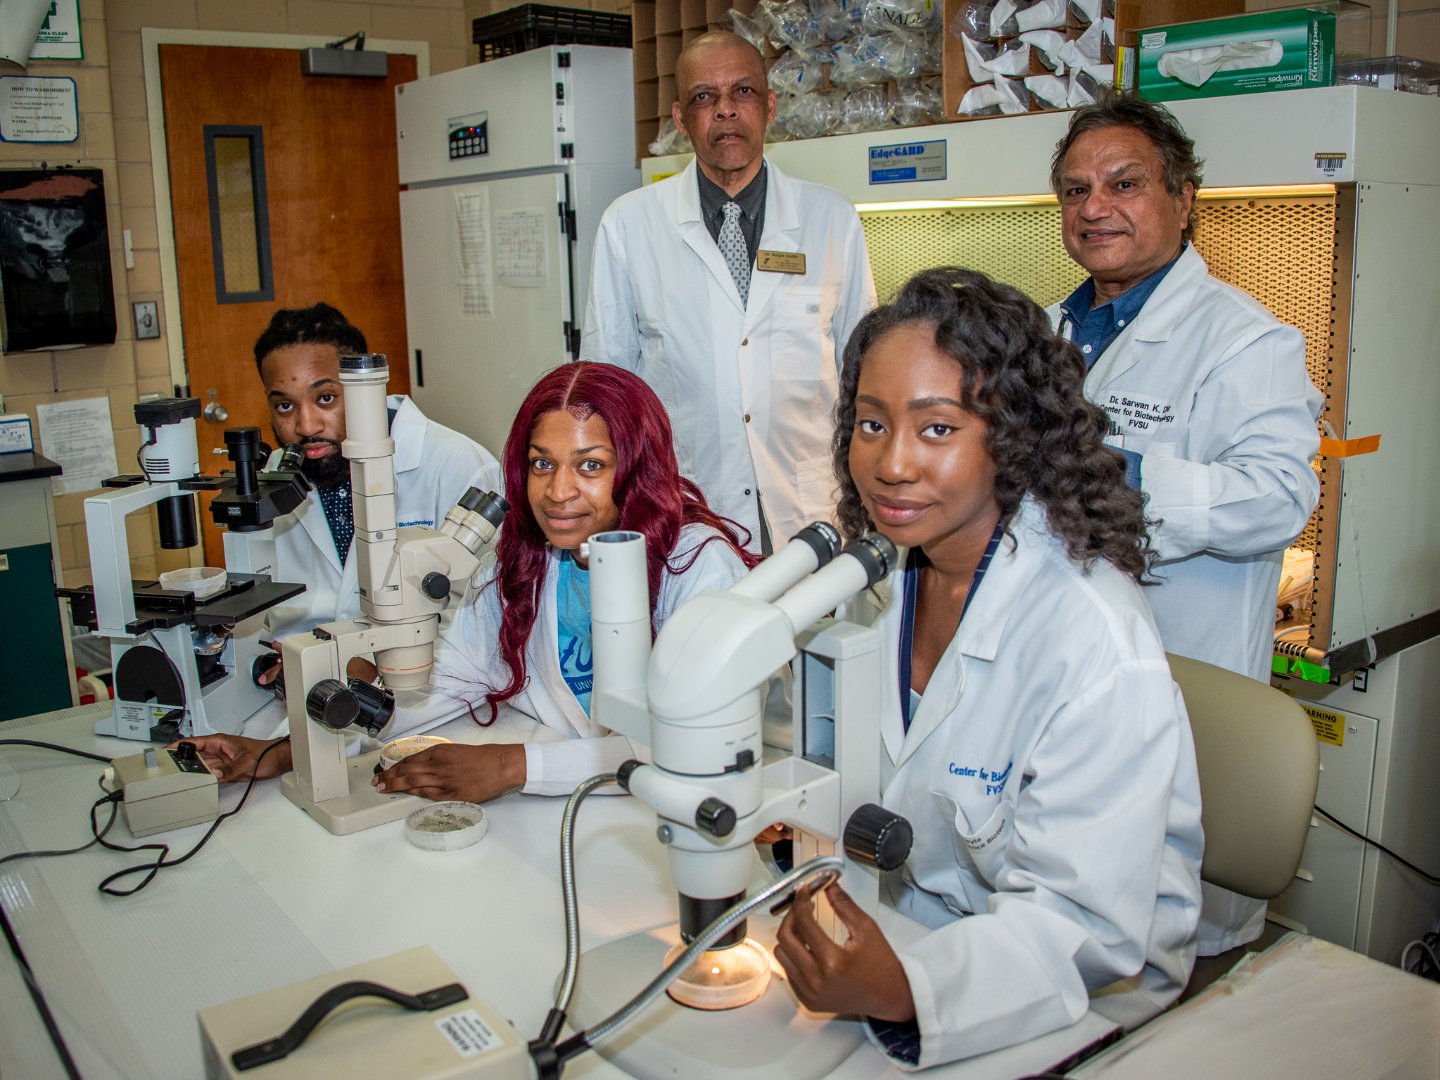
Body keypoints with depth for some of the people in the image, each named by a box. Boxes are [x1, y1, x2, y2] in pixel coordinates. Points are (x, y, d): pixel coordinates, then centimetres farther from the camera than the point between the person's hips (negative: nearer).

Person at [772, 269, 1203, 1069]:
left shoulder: (1097, 646, -26)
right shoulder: (884, 569, -4)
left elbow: (1082, 921, -25)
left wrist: (902, 990, -39)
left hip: (1070, 1005, -6)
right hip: (907, 932, 6)